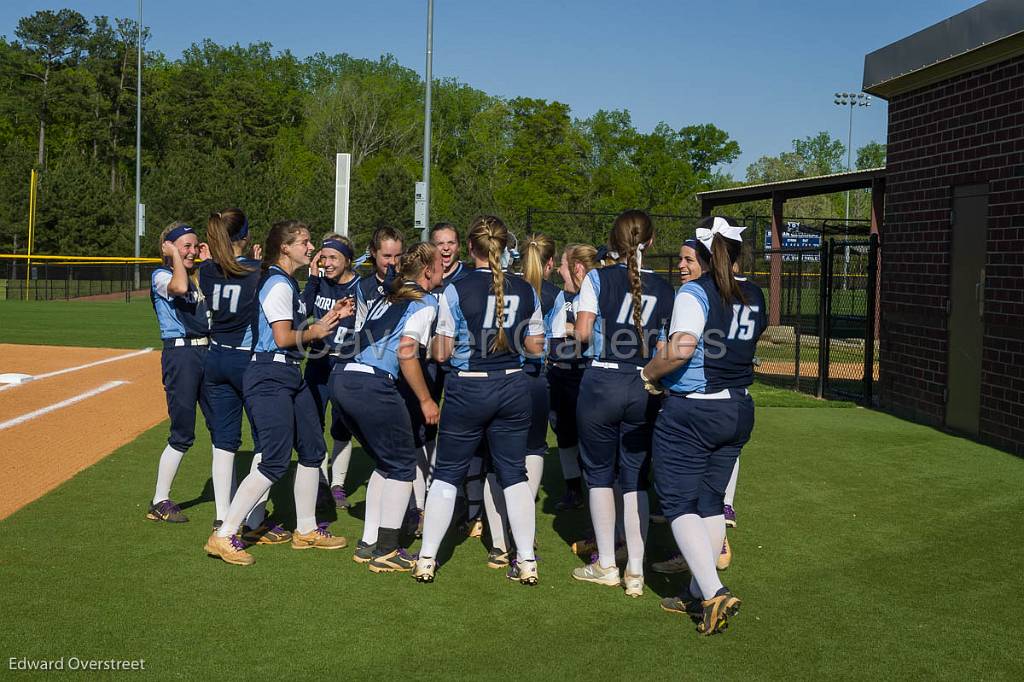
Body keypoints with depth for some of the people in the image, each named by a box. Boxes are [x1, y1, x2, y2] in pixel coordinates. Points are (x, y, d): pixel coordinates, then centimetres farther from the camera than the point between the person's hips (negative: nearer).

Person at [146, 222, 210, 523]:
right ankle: (160, 502, 7)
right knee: (183, 433, -5)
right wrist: (174, 255, -11)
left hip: (208, 351, 7)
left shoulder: (200, 275, 18)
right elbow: (180, 287, -26)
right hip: (180, 354, -7)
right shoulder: (161, 275, -4)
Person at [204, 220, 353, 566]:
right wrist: (317, 332, -5)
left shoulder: (289, 283, 18)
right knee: (277, 460, -12)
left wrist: (328, 318, 8)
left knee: (313, 449, 15)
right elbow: (284, 337, -20)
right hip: (269, 377, -11)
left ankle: (306, 530, 26)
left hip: (291, 376, 11)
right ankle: (223, 536, -8)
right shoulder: (278, 284, -13)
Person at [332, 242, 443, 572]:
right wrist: (426, 400, -5)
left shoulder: (387, 298, 24)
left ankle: (368, 544, 20)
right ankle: (386, 551, 3)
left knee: (387, 463, 20)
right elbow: (406, 352, -11)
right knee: (402, 465, 4)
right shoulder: (425, 301, -1)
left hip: (343, 377, 8)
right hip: (372, 384, -8)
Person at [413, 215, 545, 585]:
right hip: (513, 387, 3)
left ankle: (426, 560, 11)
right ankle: (526, 561, 13)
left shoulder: (457, 290, -10)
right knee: (514, 474, 12)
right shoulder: (525, 291, 0)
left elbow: (441, 353, -8)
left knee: (446, 474, 9)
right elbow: (535, 347, 6)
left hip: (467, 388, -3)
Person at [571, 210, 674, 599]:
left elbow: (582, 333, -9)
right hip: (645, 388, 3)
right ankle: (635, 572, 8)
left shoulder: (598, 279, -4)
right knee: (636, 479, 8)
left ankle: (606, 566, 15)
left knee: (600, 474, 11)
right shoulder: (664, 290, 4)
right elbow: (663, 350, 2)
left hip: (602, 382, -2)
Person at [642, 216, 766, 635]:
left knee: (680, 504, 0)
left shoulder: (695, 293, -14)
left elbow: (681, 349, -28)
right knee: (710, 502, 15)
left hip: (690, 412, -7)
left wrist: (650, 373, -13)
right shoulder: (754, 296, 7)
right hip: (738, 409, 7)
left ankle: (714, 593, -11)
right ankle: (698, 592, 22)